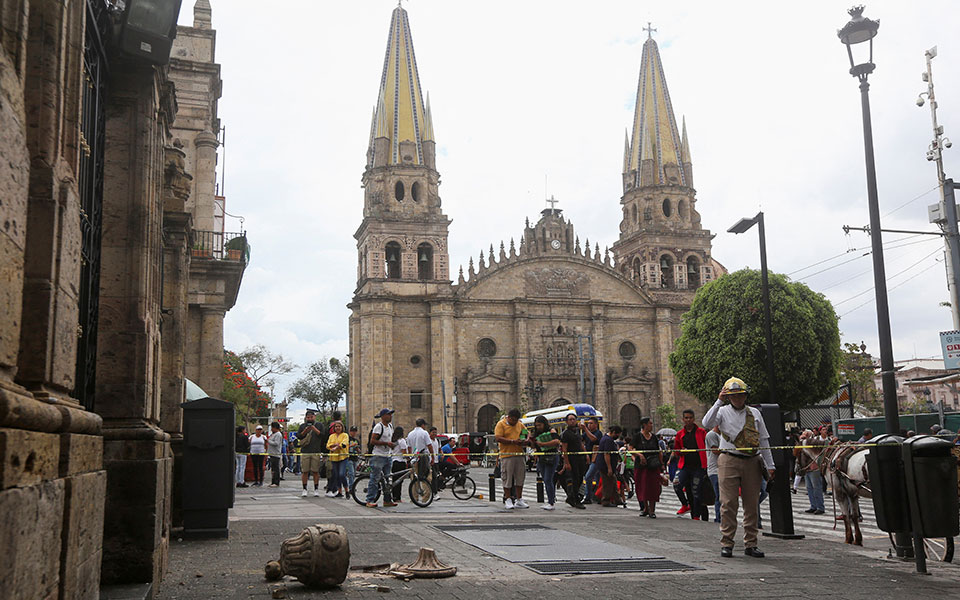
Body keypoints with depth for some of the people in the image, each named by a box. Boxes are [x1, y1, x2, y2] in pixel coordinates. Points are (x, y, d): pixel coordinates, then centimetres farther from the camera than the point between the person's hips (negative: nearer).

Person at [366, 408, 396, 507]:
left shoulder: (390, 426, 14)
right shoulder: (378, 427, -12)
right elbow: (372, 441, -19)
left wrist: (392, 443, 11)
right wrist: (386, 443, -20)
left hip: (387, 456, 8)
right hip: (378, 456, -8)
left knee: (387, 479, 11)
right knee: (375, 479, -8)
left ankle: (387, 500, 17)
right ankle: (370, 501, -5)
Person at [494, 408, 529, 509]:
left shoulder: (520, 425, 15)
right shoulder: (501, 424, -2)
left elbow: (527, 435, 20)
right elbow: (498, 438, -12)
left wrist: (524, 442, -4)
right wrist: (512, 441, -17)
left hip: (519, 455, 5)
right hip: (507, 455, -5)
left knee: (519, 478, 8)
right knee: (507, 478, -2)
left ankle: (519, 500, 16)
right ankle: (508, 500, 5)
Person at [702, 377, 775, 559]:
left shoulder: (754, 413, 14)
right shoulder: (722, 412, 5)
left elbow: (763, 440, 14)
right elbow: (707, 423, -16)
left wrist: (770, 465, 9)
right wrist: (719, 402, -19)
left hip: (752, 462, 3)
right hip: (729, 461, -3)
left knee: (752, 504, 5)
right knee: (728, 503, -5)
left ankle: (750, 544, 13)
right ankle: (726, 544, 2)